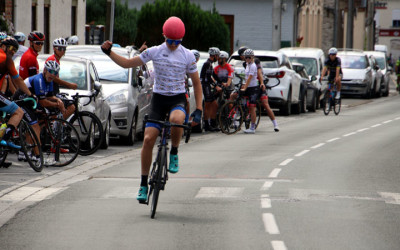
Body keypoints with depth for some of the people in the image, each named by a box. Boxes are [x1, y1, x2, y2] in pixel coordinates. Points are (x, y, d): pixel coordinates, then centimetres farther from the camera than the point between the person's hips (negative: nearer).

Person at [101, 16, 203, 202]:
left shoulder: (187, 56, -2)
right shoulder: (154, 52, 0)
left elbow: (196, 83, 5)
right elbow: (127, 63, 6)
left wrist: (198, 110, -2)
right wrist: (108, 52, -8)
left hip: (178, 98, -1)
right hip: (158, 98, 2)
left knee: (176, 119, -38)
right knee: (148, 139, -13)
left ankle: (174, 153, -10)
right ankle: (144, 184, -2)